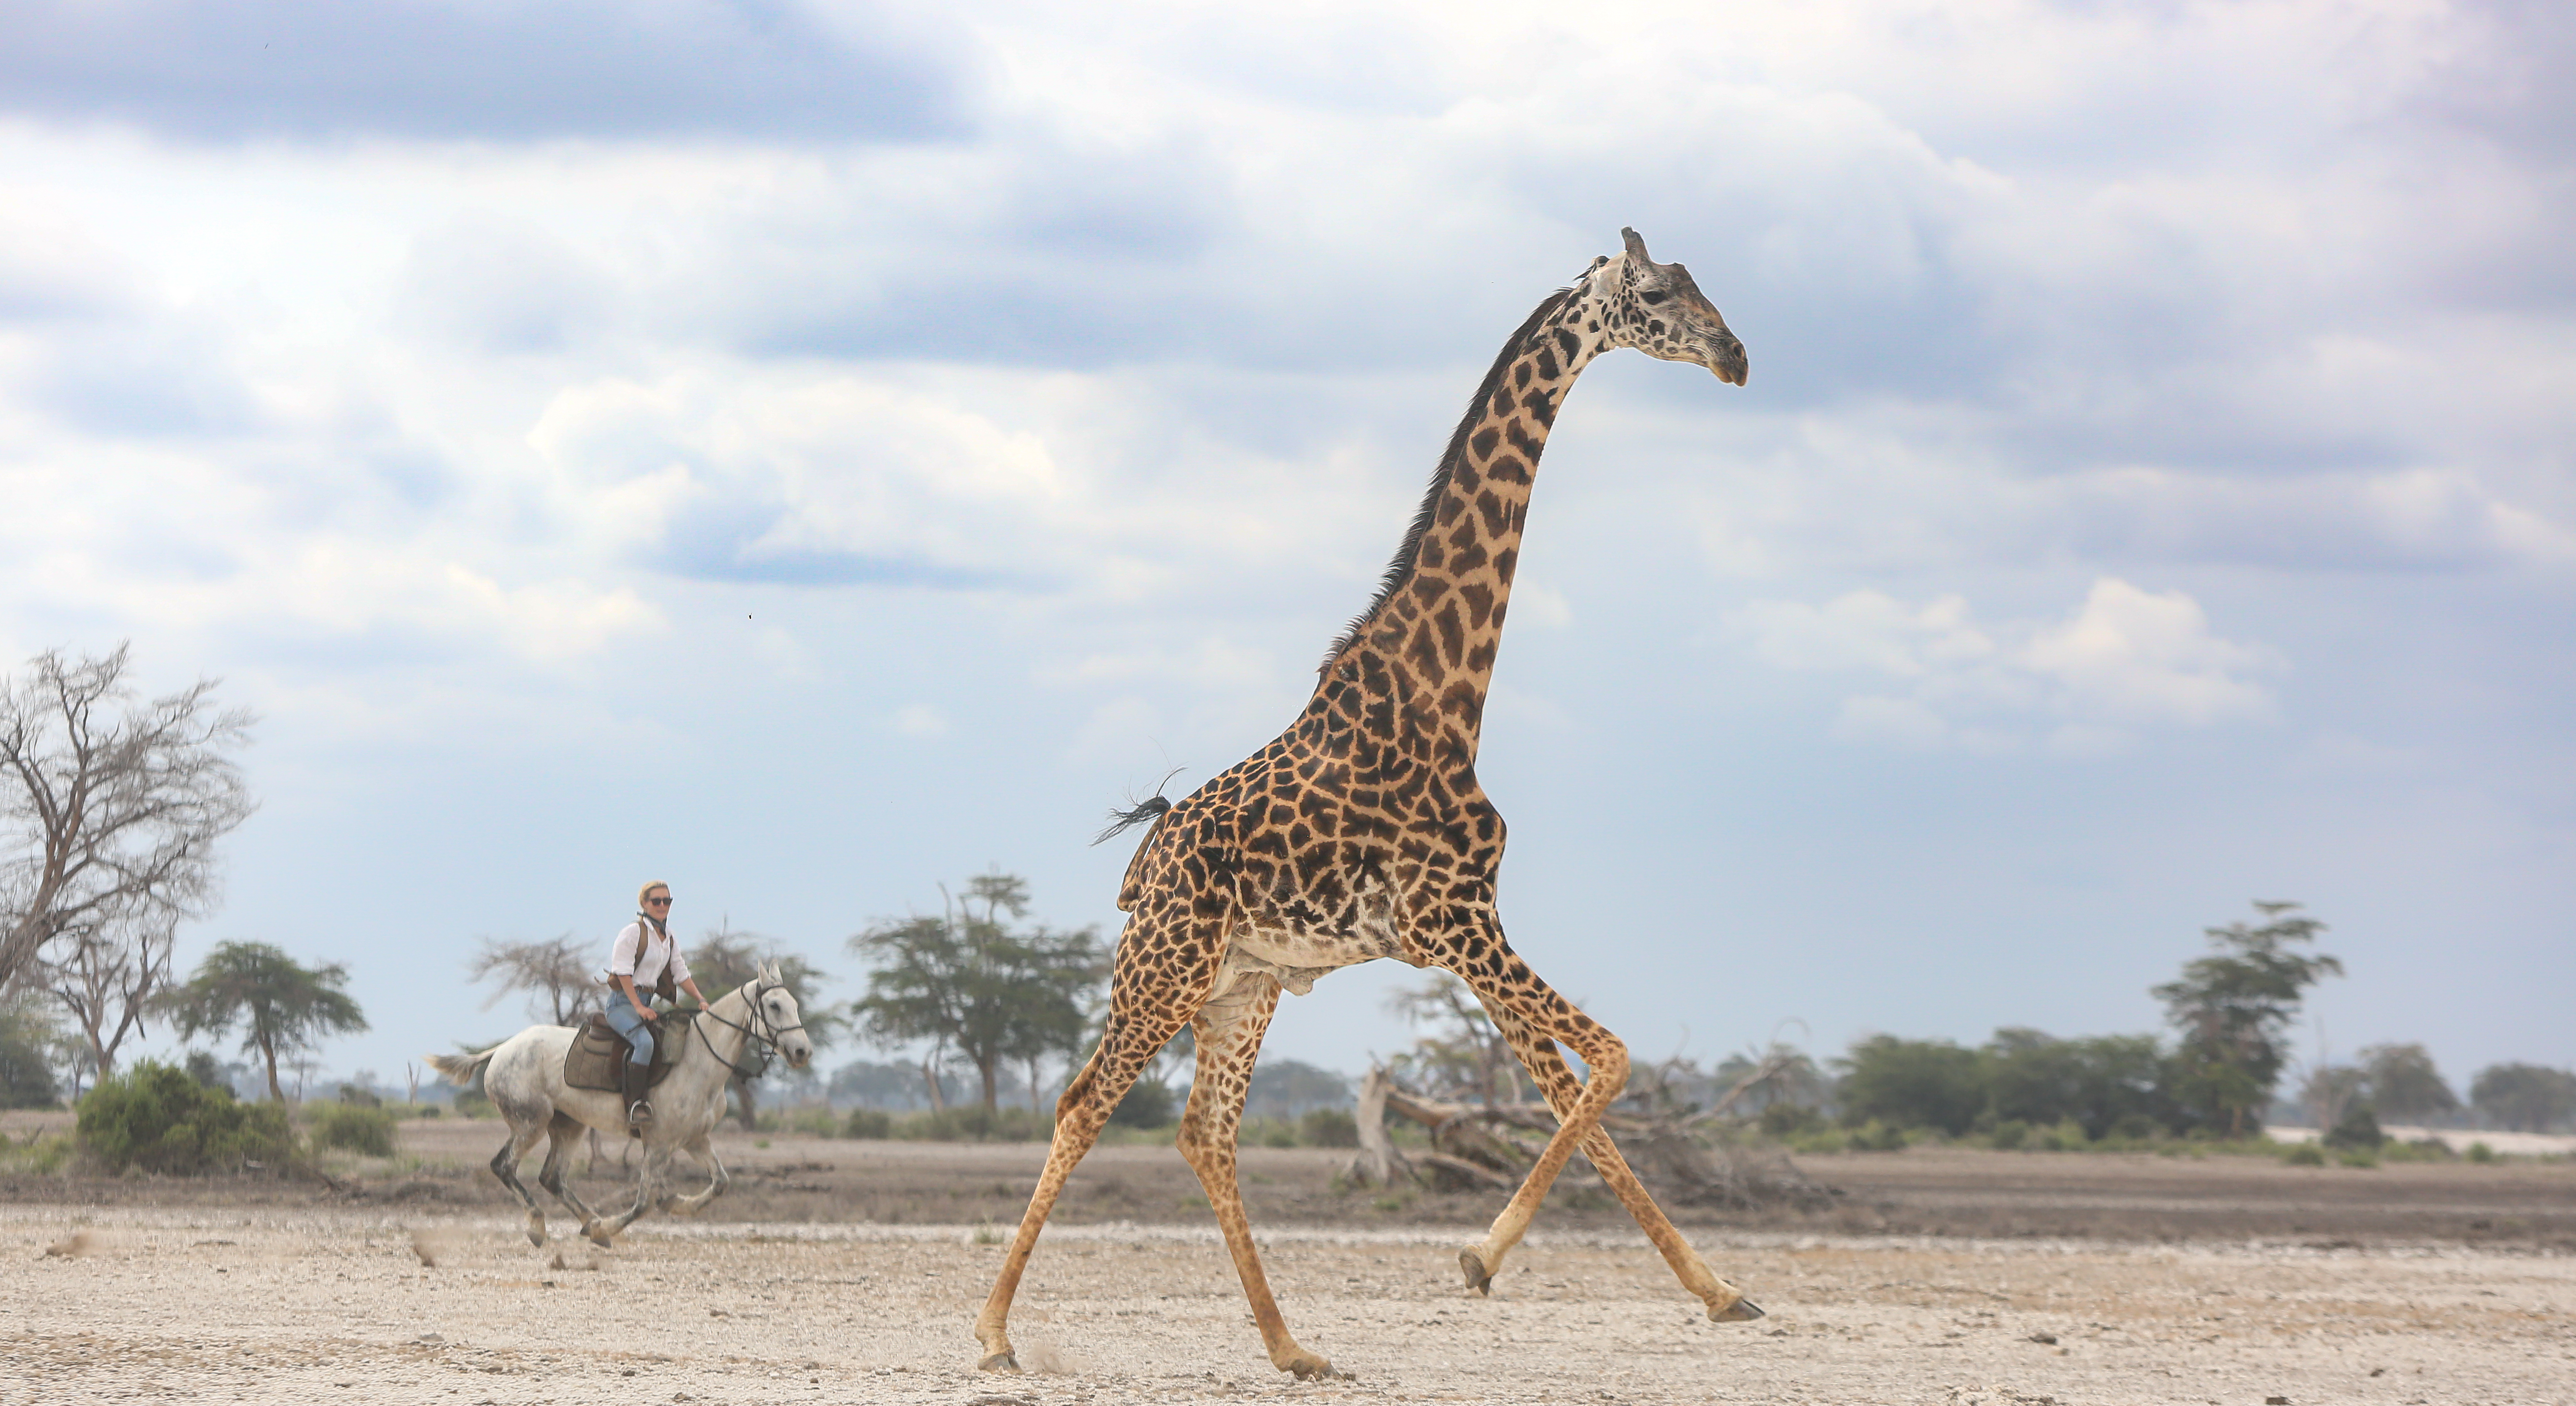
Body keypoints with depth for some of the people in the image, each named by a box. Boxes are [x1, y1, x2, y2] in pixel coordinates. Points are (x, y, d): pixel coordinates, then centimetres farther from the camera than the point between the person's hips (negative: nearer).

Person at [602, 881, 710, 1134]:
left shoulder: (669, 939, 16)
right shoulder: (633, 933, -7)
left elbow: (681, 974, 18)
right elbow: (623, 972, -13)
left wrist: (701, 1000, 3)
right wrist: (639, 1007, -21)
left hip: (648, 1004, 8)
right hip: (623, 1003, -8)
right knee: (645, 1042, -34)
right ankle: (636, 1104, -33)